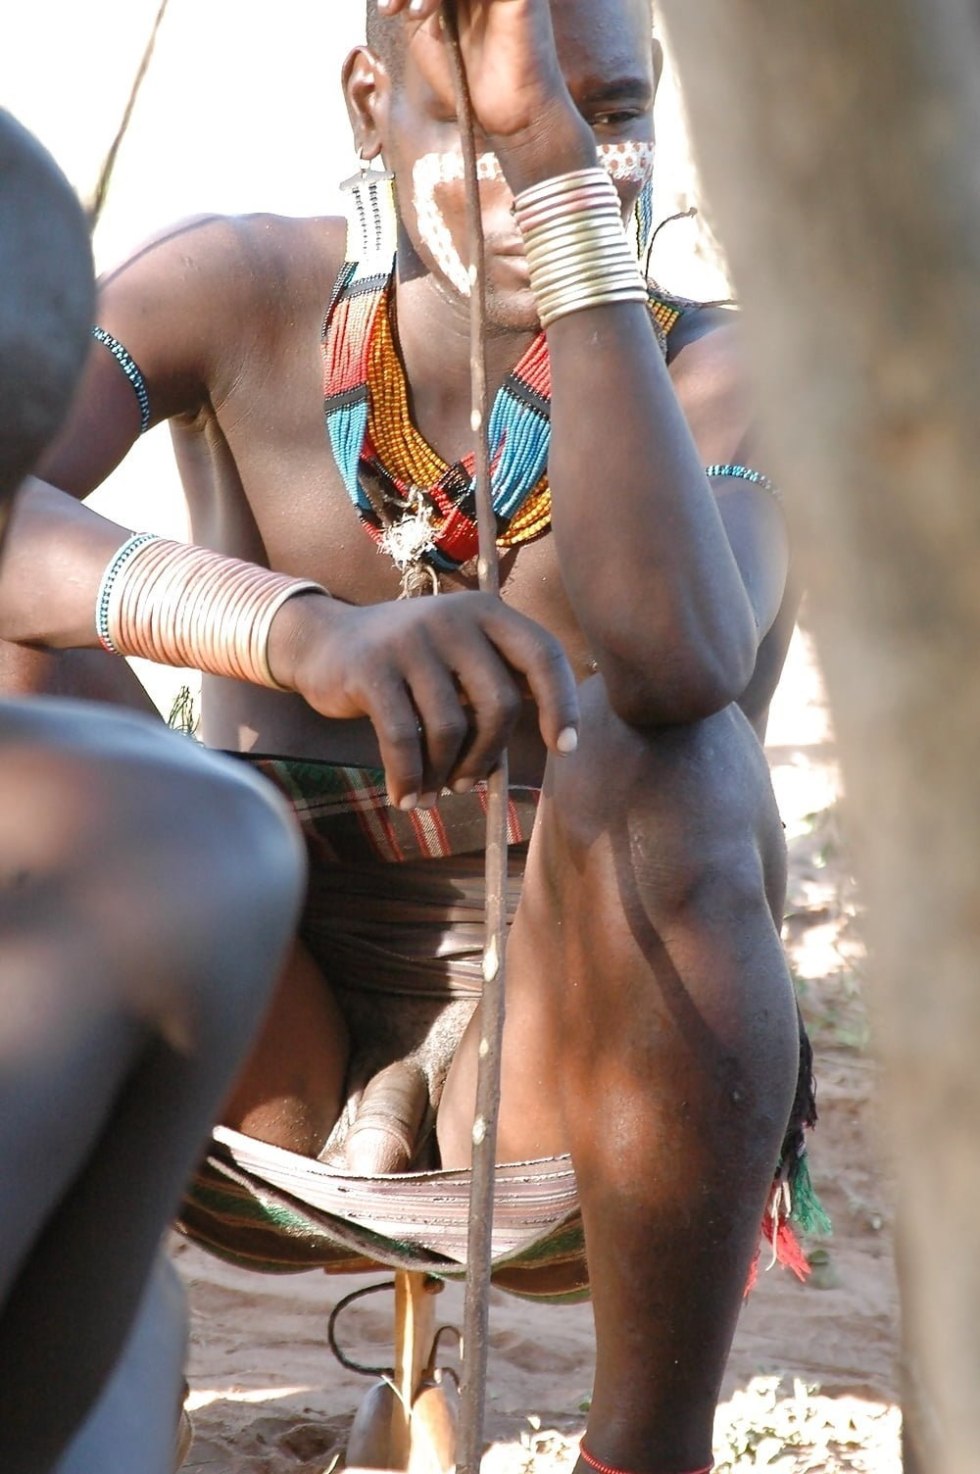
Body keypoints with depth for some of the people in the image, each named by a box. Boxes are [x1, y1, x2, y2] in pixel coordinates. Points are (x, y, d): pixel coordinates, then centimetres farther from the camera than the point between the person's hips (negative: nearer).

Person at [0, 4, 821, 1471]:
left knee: (655, 749, -33)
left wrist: (569, 188, -35)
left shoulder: (716, 375, -12)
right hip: (268, 1052, 1)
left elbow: (673, 661, -35)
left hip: (581, 1047, -1)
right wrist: (301, 630, -47)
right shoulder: (241, 296, -9)